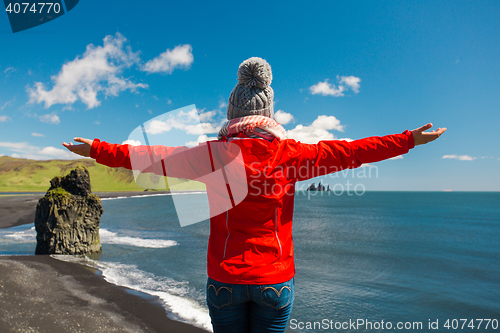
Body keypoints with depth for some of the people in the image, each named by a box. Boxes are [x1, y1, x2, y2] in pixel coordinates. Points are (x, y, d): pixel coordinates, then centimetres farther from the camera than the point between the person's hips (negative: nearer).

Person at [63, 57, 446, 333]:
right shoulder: (289, 154, -7)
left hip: (225, 279, 0)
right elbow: (349, 151, 0)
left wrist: (97, 149, 15)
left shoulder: (214, 154, -8)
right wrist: (409, 140, 13)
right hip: (276, 280, 0)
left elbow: (150, 156, 0)